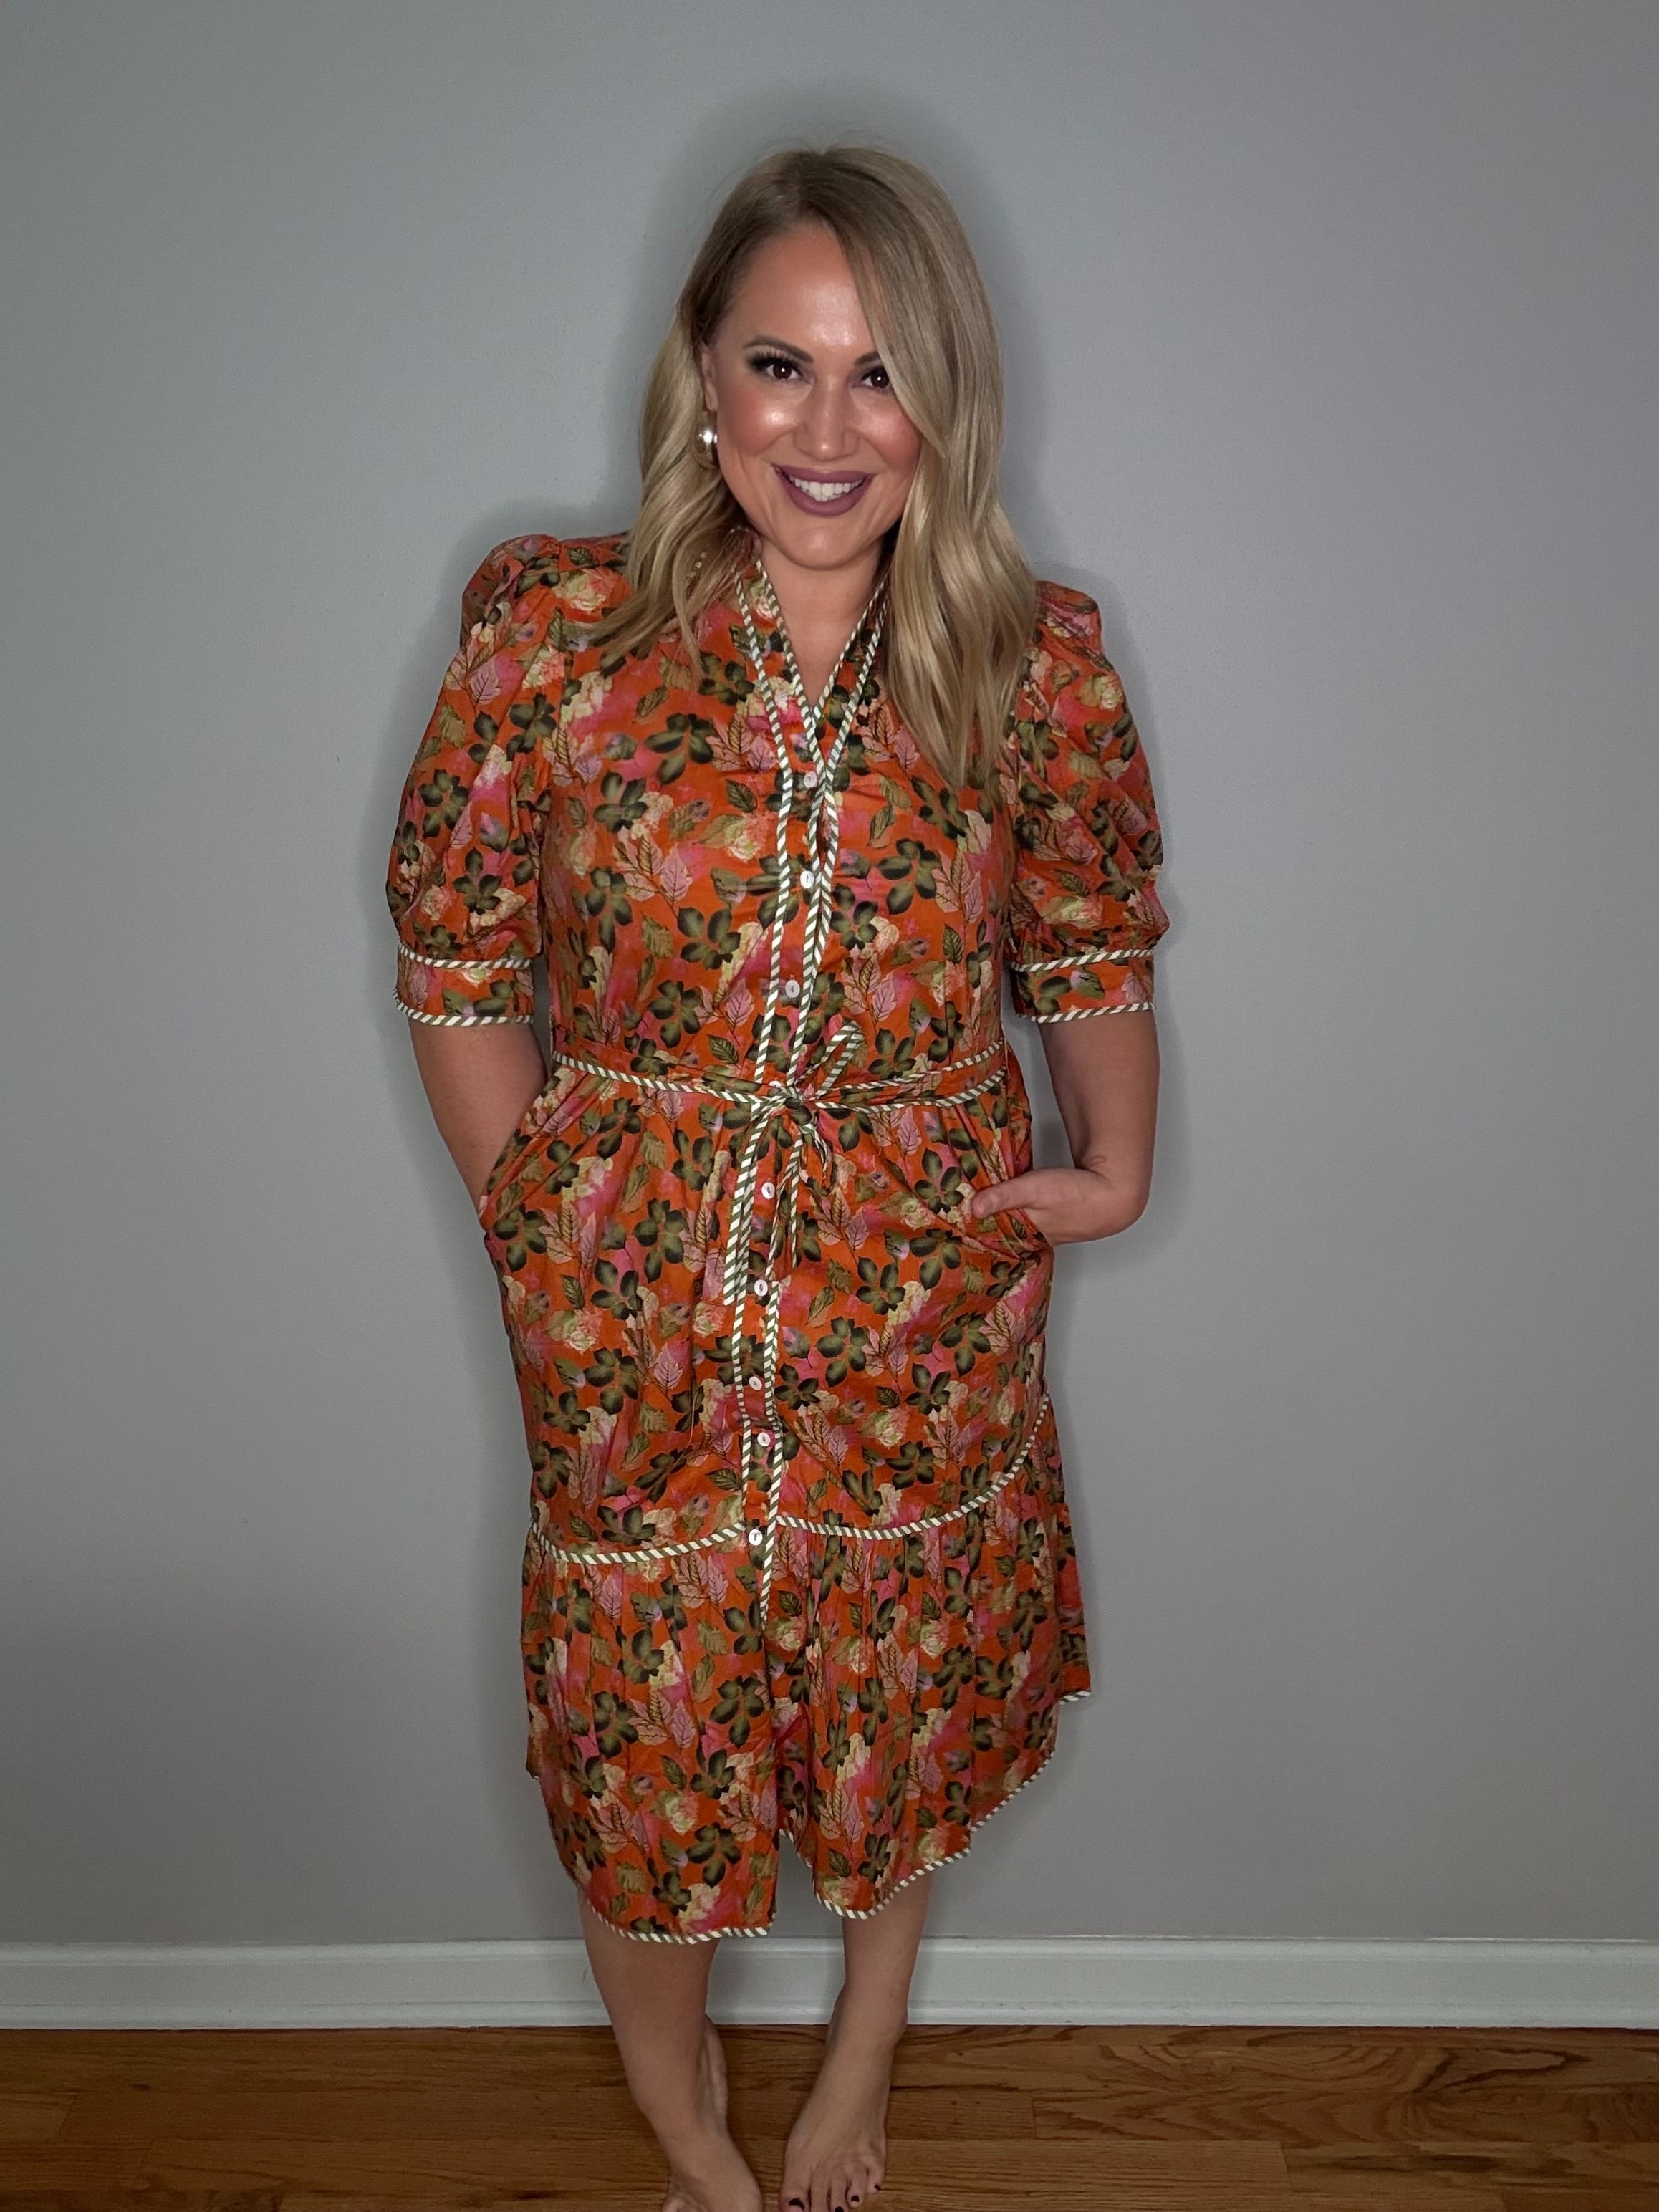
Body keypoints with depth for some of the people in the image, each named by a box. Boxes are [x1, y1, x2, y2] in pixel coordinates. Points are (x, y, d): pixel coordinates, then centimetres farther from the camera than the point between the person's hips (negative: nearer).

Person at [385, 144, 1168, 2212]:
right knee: (637, 1768, 14)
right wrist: (540, 1224, -6)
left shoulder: (1037, 667, -6)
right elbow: (455, 957, -2)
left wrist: (1114, 1158, -7)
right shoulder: (558, 635, -10)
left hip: (925, 1323, 2)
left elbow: (1097, 944, 7)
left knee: (908, 1729, 22)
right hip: (633, 1343, -1)